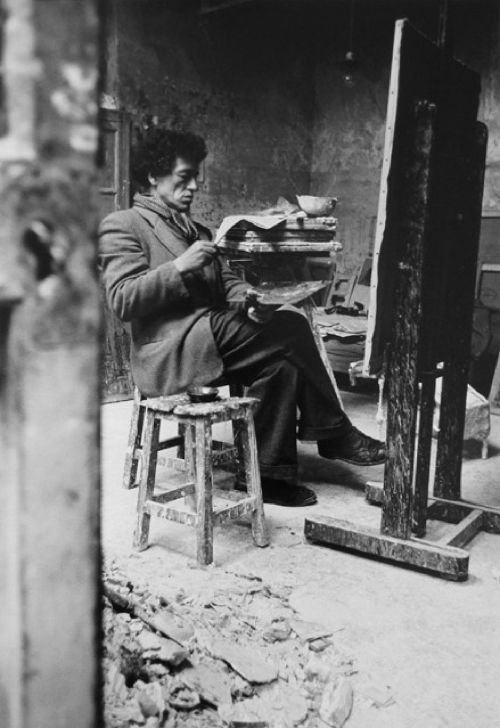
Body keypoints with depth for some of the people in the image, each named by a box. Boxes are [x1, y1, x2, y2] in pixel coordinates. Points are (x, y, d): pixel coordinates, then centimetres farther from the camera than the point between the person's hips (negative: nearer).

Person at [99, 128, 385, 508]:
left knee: (281, 366, -20)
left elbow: (226, 281, 19)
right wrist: (179, 267, -20)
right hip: (169, 353, -8)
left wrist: (248, 300, -4)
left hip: (210, 344, 8)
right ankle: (333, 433, -7)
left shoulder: (197, 230, 27)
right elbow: (122, 301, -10)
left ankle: (272, 475, -10)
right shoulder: (122, 226, 2)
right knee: (291, 324, -19)